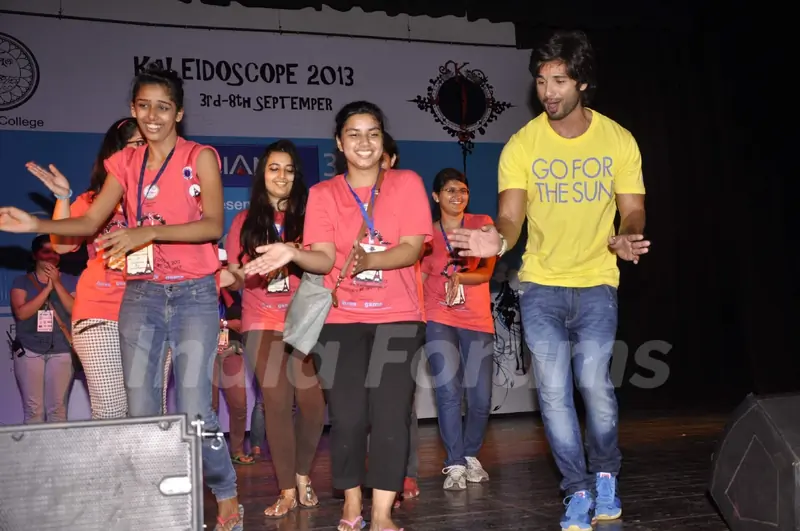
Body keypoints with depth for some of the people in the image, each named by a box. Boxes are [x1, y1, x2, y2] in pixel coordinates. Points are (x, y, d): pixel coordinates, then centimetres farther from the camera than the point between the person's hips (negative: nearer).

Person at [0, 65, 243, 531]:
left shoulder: (200, 157, -2)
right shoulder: (125, 163, 11)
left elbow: (214, 225, -14)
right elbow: (91, 222, 7)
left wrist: (149, 232, -24)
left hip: (193, 294, -4)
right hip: (141, 295, 4)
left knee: (194, 408, -8)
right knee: (141, 407, 2)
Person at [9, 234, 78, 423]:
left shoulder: (69, 281, 11)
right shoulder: (21, 282, 9)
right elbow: (21, 312, -6)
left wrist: (57, 283, -7)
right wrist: (47, 289, -9)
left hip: (61, 351, 0)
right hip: (29, 351, 0)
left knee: (58, 408, -5)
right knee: (33, 409, -5)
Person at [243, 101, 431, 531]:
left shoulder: (407, 183, 2)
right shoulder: (322, 194, 5)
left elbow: (412, 249, -8)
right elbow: (325, 258, -4)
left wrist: (369, 259, -26)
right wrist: (292, 253, -25)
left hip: (397, 317, -1)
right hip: (342, 319, 1)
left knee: (390, 413, -8)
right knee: (347, 416, -2)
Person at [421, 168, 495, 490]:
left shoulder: (482, 224, 3)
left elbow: (486, 271, -9)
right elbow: (418, 281, 7)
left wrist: (459, 276, -27)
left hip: (478, 322, 1)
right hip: (440, 321, -1)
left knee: (481, 398, 2)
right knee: (449, 392, -13)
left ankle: (471, 455, 27)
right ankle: (455, 464, 1)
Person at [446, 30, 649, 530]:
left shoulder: (619, 140, -2)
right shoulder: (522, 145, -4)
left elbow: (633, 211, -1)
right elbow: (511, 216, -9)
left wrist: (626, 239, -25)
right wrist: (500, 240, -33)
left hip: (597, 282, 0)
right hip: (541, 284, 1)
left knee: (595, 382, -13)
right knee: (554, 390, -2)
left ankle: (606, 476, 16)